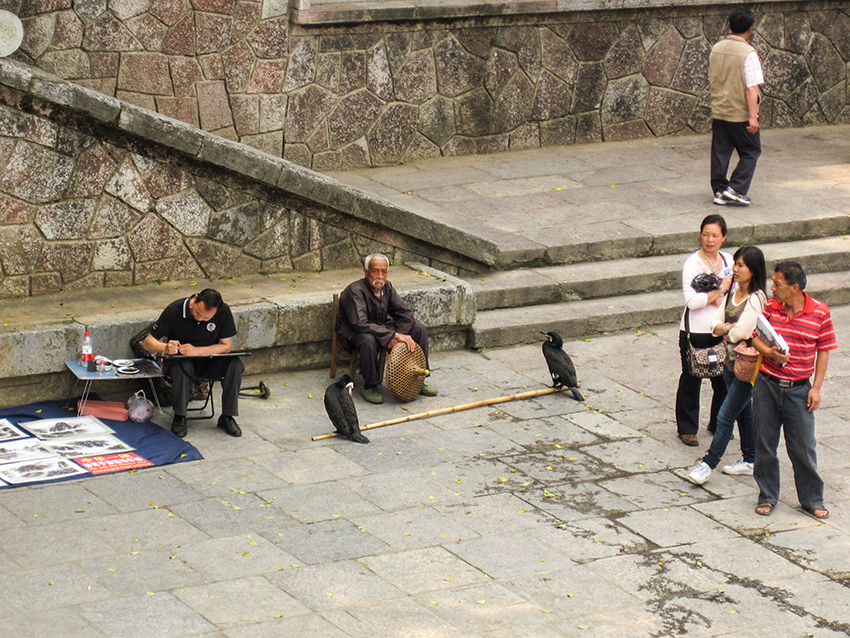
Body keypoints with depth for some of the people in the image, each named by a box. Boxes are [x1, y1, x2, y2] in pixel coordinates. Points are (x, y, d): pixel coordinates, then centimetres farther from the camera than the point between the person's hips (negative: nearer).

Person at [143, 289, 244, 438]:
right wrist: (165, 348, -38)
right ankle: (179, 417, -20)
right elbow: (148, 342, -14)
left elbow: (226, 346, -10)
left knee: (235, 365, -27)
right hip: (179, 359, -2)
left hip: (210, 361, 2)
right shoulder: (174, 311, -18)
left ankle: (227, 417, -13)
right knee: (183, 367, -38)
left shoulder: (223, 312, -15)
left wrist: (197, 351, -27)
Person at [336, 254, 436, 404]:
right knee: (369, 340, -42)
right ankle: (369, 387, -22)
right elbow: (360, 324, -35)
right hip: (353, 333, -7)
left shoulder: (387, 287, -2)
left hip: (381, 326, 7)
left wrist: (395, 337, -21)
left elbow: (405, 313, -3)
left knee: (420, 328, -6)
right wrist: (393, 335, -37)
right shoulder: (355, 291, -24)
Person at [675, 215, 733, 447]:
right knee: (691, 380, 5)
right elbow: (691, 300, -21)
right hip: (695, 332, -5)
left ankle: (718, 423, 29)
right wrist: (719, 290, -17)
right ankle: (687, 428, 17)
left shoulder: (728, 261, 5)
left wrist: (721, 299, -10)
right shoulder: (692, 263, -13)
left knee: (724, 379, 11)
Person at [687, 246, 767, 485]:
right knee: (743, 411, 18)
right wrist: (727, 328, -17)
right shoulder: (734, 291, 5)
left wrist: (725, 332, -6)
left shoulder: (756, 299, -20)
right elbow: (715, 322, 4)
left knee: (726, 415, -5)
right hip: (731, 360, 9)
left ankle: (708, 463, 0)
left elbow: (741, 332, -26)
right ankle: (750, 460, 29)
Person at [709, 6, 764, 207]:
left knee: (720, 152, 12)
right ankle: (736, 189, -1)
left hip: (718, 112, 6)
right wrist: (753, 116, -20)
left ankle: (719, 191, 15)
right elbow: (752, 87, -20)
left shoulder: (716, 49, 3)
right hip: (740, 114, -6)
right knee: (750, 152, 8)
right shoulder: (748, 53, -17)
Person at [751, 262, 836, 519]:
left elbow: (823, 351, -1)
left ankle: (812, 500, 19)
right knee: (765, 443, 9)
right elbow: (755, 336, 8)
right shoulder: (769, 308, -2)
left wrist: (816, 387, -6)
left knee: (803, 447, 3)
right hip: (766, 384, 2)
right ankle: (767, 496, 24)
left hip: (799, 389, -2)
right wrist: (769, 352, -14)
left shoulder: (820, 312, -8)